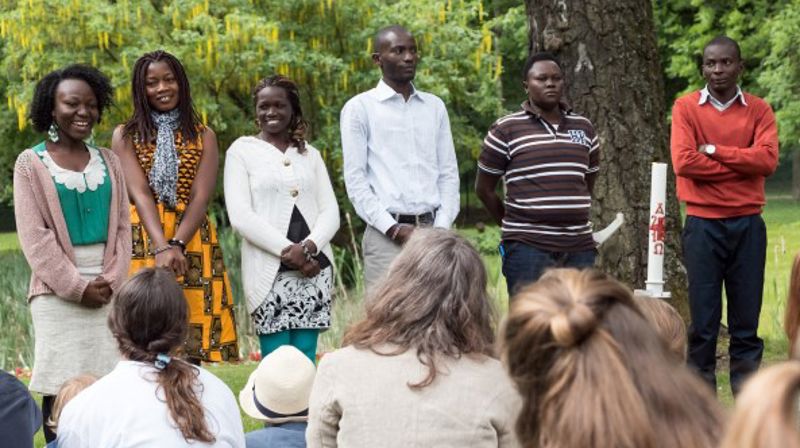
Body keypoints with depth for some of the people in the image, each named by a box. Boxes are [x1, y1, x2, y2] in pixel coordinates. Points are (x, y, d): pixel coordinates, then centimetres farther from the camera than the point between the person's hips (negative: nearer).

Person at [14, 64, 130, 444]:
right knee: (60, 386, -6)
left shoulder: (107, 161, 12)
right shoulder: (31, 163, 1)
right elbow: (34, 236, -6)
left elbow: (123, 227, 9)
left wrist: (111, 279, -6)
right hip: (58, 290, -3)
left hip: (108, 288, 4)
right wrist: (76, 286, -12)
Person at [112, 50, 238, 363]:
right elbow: (140, 193, -6)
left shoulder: (203, 136, 11)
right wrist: (161, 247, -22)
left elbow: (201, 197, -2)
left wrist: (176, 245, -19)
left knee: (191, 350, -2)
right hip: (143, 241, -1)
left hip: (192, 241, 1)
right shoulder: (125, 136, 8)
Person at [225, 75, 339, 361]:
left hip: (314, 268, 3)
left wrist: (310, 246, -11)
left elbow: (331, 211, 9)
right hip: (269, 269, -3)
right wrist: (287, 249, -14)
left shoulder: (310, 154, 18)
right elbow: (240, 216, -5)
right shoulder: (242, 150, 6)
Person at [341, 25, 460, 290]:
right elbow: (355, 179, -2)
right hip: (386, 235, -4)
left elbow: (449, 173, 14)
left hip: (432, 229, 4)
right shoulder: (359, 108, 3)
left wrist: (442, 226, 0)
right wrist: (393, 228, -10)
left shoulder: (435, 106, 16)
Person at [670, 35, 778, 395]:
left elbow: (767, 159, -9)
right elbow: (684, 162, -12)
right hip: (703, 224, -1)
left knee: (746, 320, 5)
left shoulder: (759, 110, 7)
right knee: (703, 319, 1)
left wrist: (714, 150, -11)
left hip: (748, 225, 2)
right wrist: (741, 165, -8)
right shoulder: (686, 108, 2)